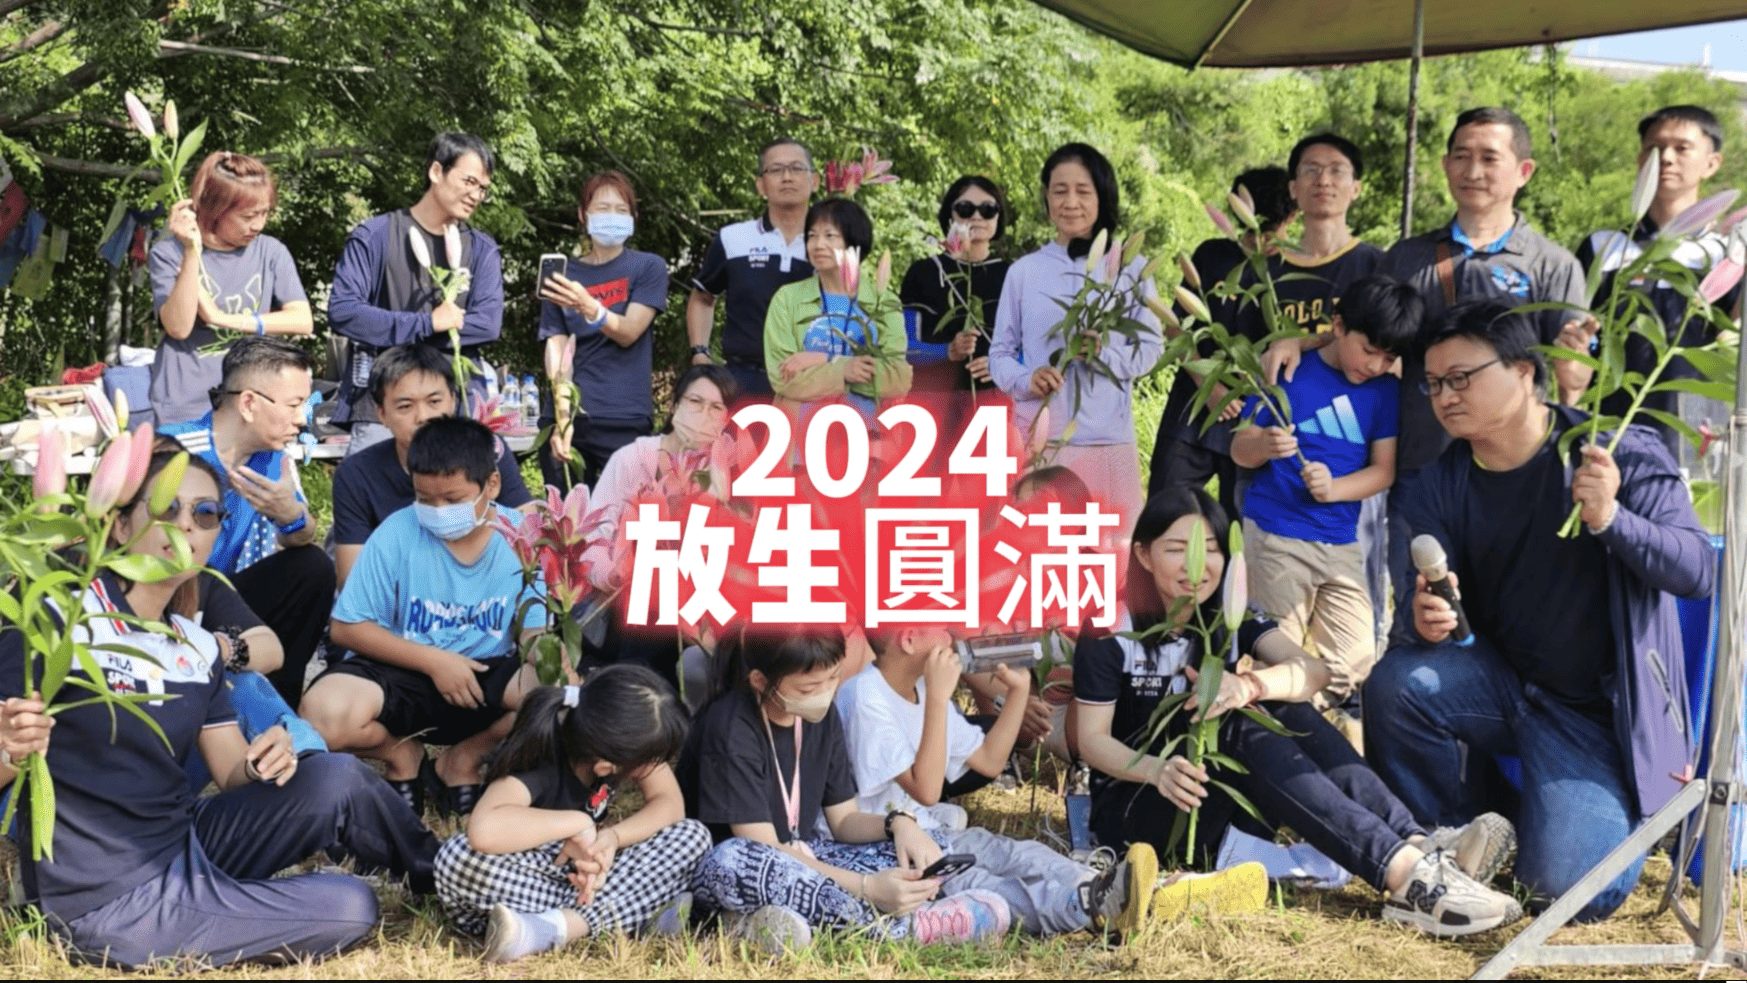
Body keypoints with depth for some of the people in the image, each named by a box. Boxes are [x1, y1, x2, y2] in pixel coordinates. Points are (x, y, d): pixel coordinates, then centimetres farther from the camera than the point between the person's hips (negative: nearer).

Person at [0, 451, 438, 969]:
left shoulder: (199, 648, 8)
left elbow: (234, 774, 9)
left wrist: (261, 763, -15)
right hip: (111, 901, -7)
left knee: (336, 778, -12)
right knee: (351, 909, -17)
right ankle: (446, 882, 15)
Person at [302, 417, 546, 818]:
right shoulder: (396, 534, -10)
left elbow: (536, 633, -8)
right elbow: (347, 627, -7)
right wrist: (433, 661, -15)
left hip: (486, 678, 1)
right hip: (405, 670, -1)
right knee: (324, 713, -33)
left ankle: (464, 759, 1)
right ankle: (402, 755, 6)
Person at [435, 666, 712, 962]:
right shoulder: (538, 761, -31)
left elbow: (671, 804, -15)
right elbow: (483, 830, -49)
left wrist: (613, 836, -33)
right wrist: (577, 822, -39)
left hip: (586, 868, 5)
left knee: (693, 835, -16)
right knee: (458, 858, -39)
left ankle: (564, 925, -30)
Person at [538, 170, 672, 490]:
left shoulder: (648, 268, 6)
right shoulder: (562, 274, 12)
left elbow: (629, 332, -7)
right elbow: (556, 347, 3)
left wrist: (588, 307, -27)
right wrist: (562, 417, -11)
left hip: (624, 423, -2)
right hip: (569, 418, 2)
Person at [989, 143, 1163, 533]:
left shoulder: (1132, 268, 6)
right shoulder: (1024, 271, 7)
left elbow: (1151, 347, 5)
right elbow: (1000, 352, 9)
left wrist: (1104, 354, -14)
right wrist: (1026, 380, -11)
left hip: (1108, 439, 0)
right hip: (1037, 436, 0)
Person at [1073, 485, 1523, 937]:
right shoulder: (1112, 630, -9)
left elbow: (1312, 671, -13)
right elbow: (1093, 740, -13)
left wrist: (1249, 686, -36)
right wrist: (1156, 769, -34)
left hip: (1221, 807, 5)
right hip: (1130, 803, -5)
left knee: (1285, 713, -22)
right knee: (1241, 732, -31)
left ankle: (1419, 847, -39)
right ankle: (1406, 875, -48)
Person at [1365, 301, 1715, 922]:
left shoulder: (1625, 456, -13)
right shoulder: (1444, 485, -1)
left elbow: (1698, 570, -20)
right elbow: (1428, 600, -3)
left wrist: (1610, 518, -37)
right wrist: (1425, 619, -29)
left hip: (1596, 712, -4)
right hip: (1502, 681, 4)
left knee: (1569, 888, -20)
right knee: (1397, 681, -26)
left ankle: (1618, 803, 17)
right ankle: (1457, 834, 1)